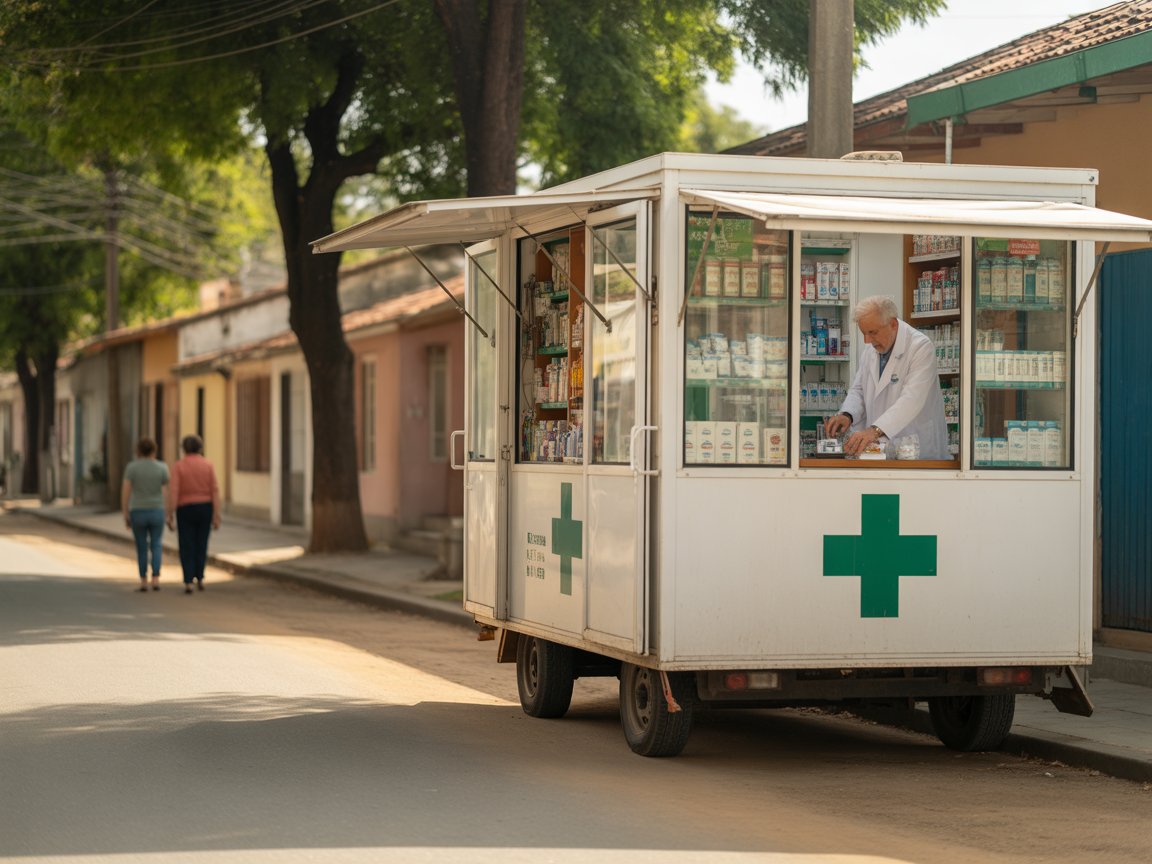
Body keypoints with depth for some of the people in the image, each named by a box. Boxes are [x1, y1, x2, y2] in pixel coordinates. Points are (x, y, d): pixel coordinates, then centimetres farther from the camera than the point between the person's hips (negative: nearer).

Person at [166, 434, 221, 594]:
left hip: (185, 511, -2)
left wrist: (170, 516, -10)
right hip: (205, 509, 2)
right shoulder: (208, 465, -2)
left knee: (187, 548, 3)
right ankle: (200, 579, 18)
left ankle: (188, 583, -8)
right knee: (201, 545, 19)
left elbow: (173, 493, -13)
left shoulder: (178, 467, -6)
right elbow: (215, 491, -7)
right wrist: (217, 516, -6)